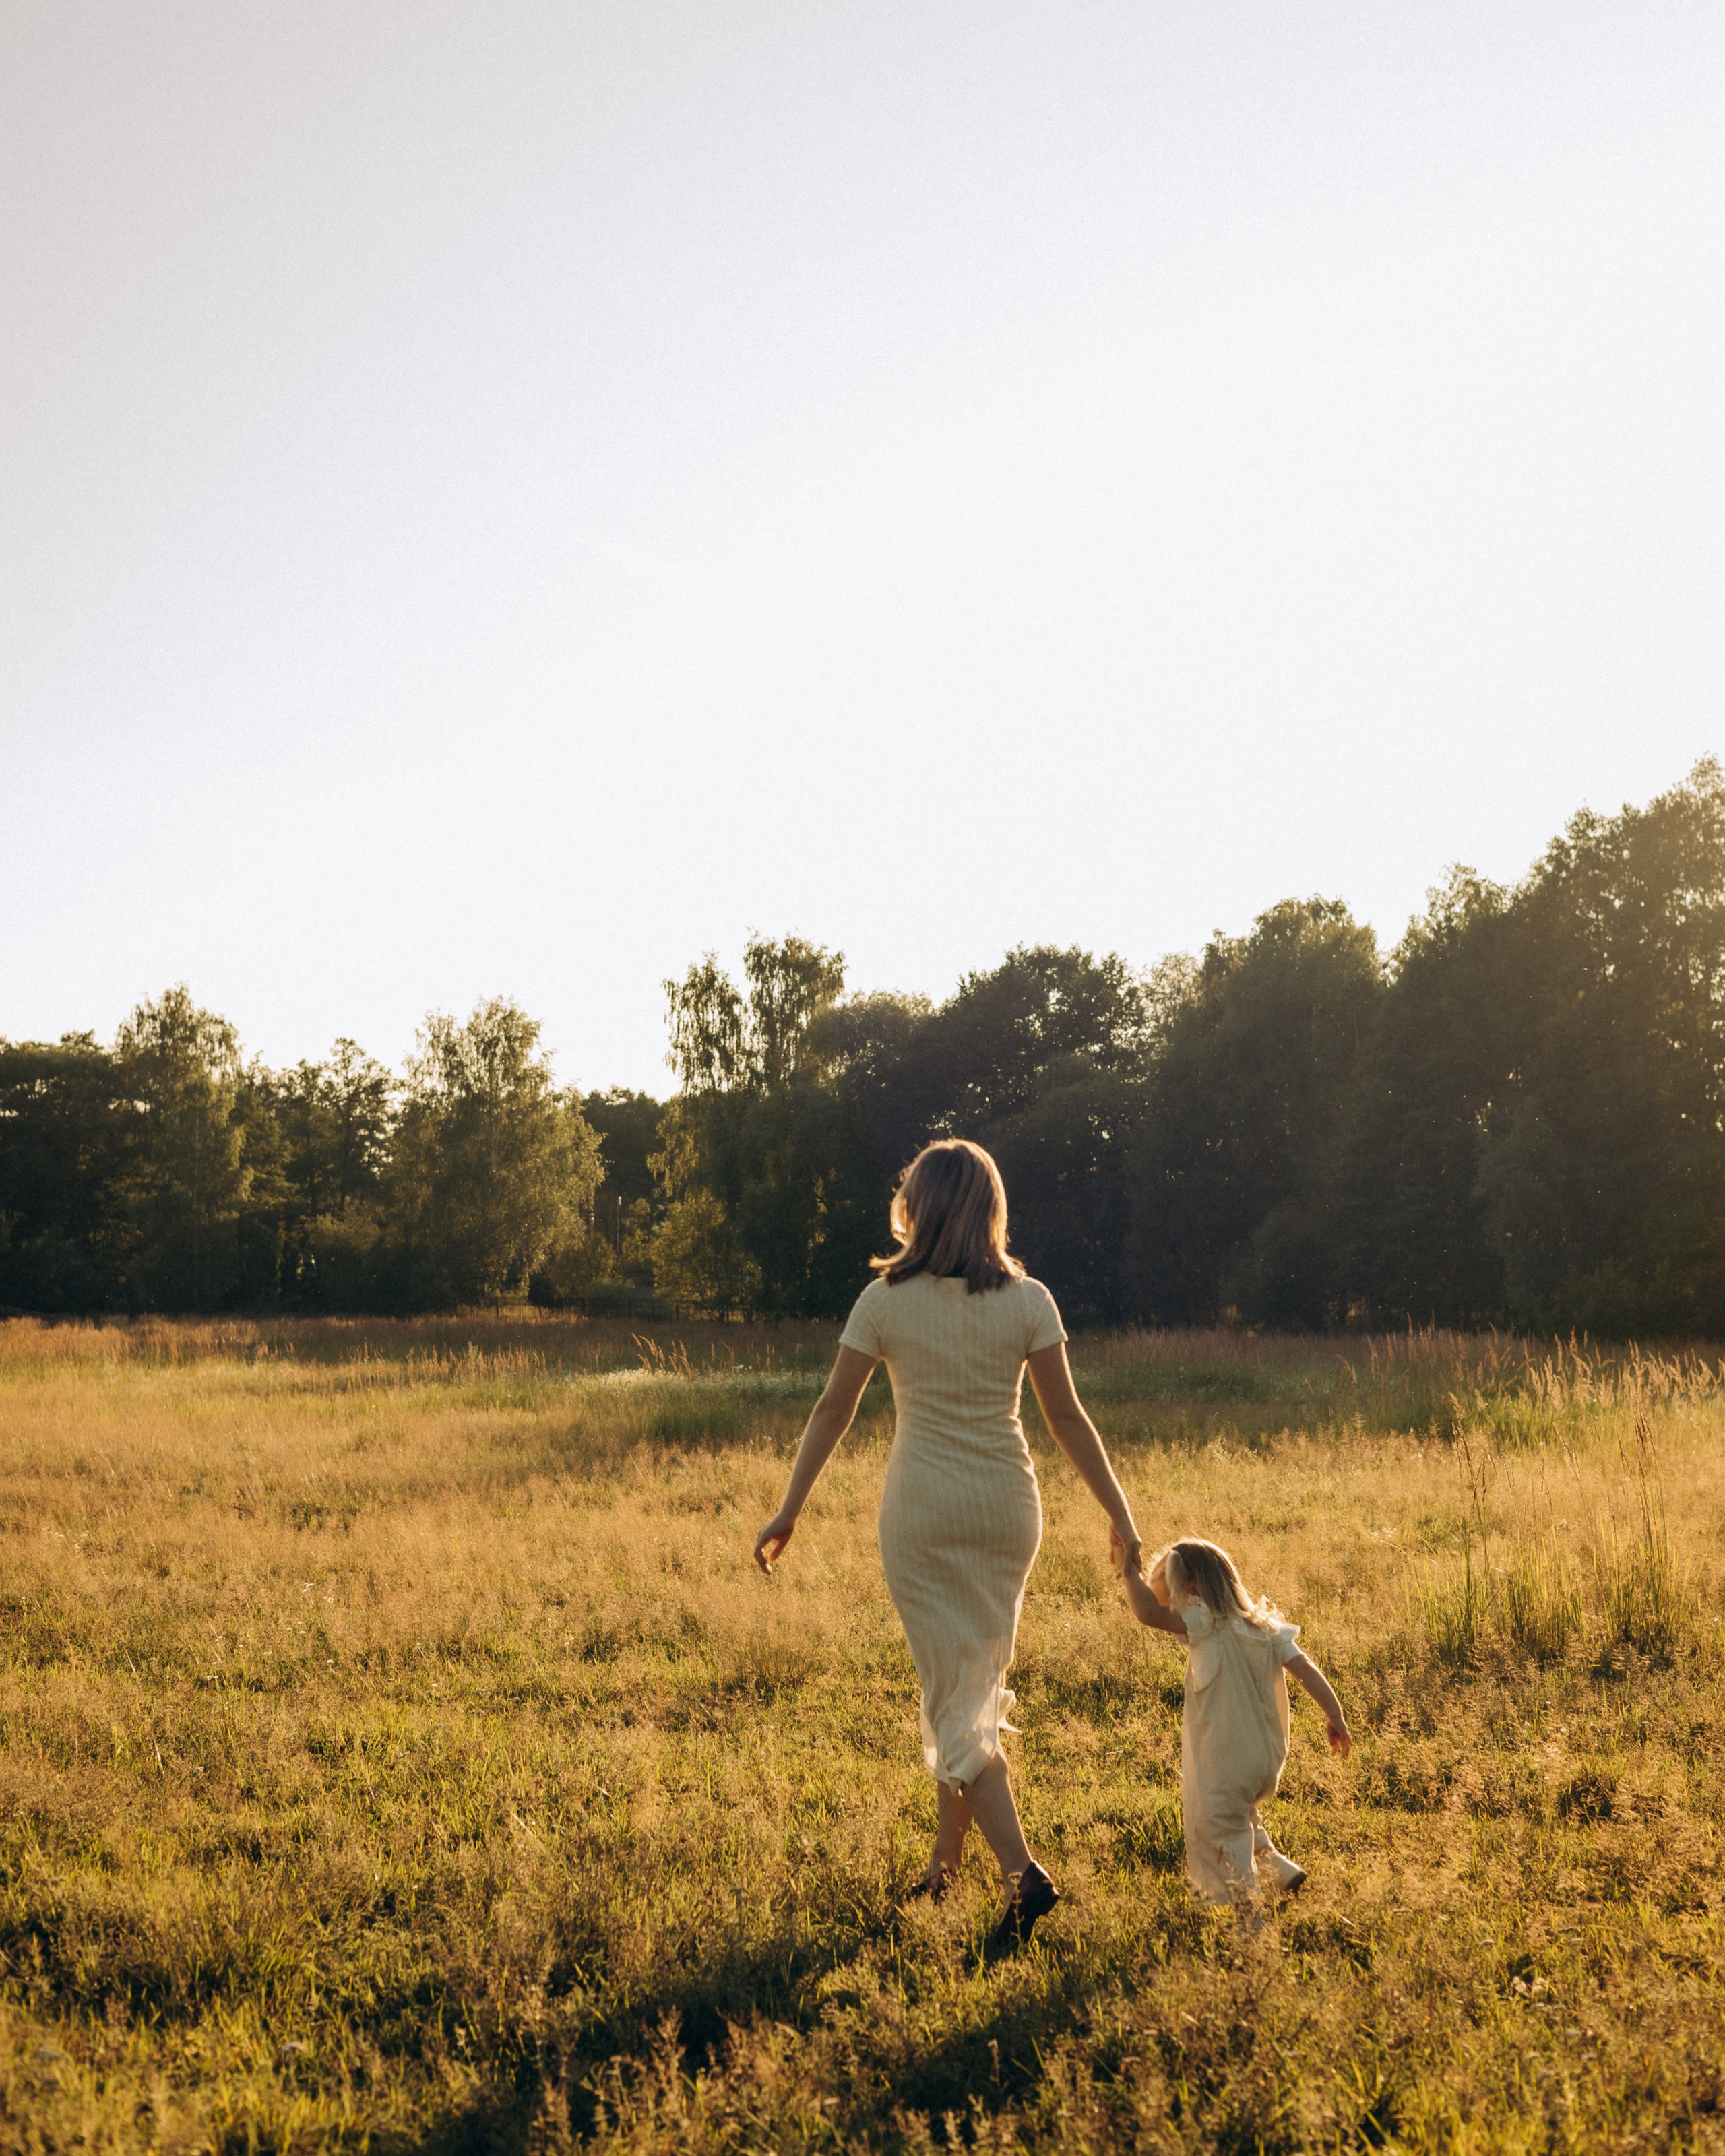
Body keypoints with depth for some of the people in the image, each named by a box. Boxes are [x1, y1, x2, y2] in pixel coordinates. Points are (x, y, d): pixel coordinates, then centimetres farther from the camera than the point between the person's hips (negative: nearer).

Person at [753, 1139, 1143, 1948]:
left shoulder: (885, 1300, -6)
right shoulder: (1027, 1301, -2)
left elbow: (832, 1410, -2)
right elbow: (1067, 1418, -3)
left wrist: (788, 1511, 5)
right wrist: (1119, 1514, 5)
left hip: (924, 1509, -3)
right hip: (1006, 1504, 3)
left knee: (952, 1695, 0)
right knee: (978, 1683, 17)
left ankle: (1022, 1870, -15)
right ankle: (944, 1865, 25)